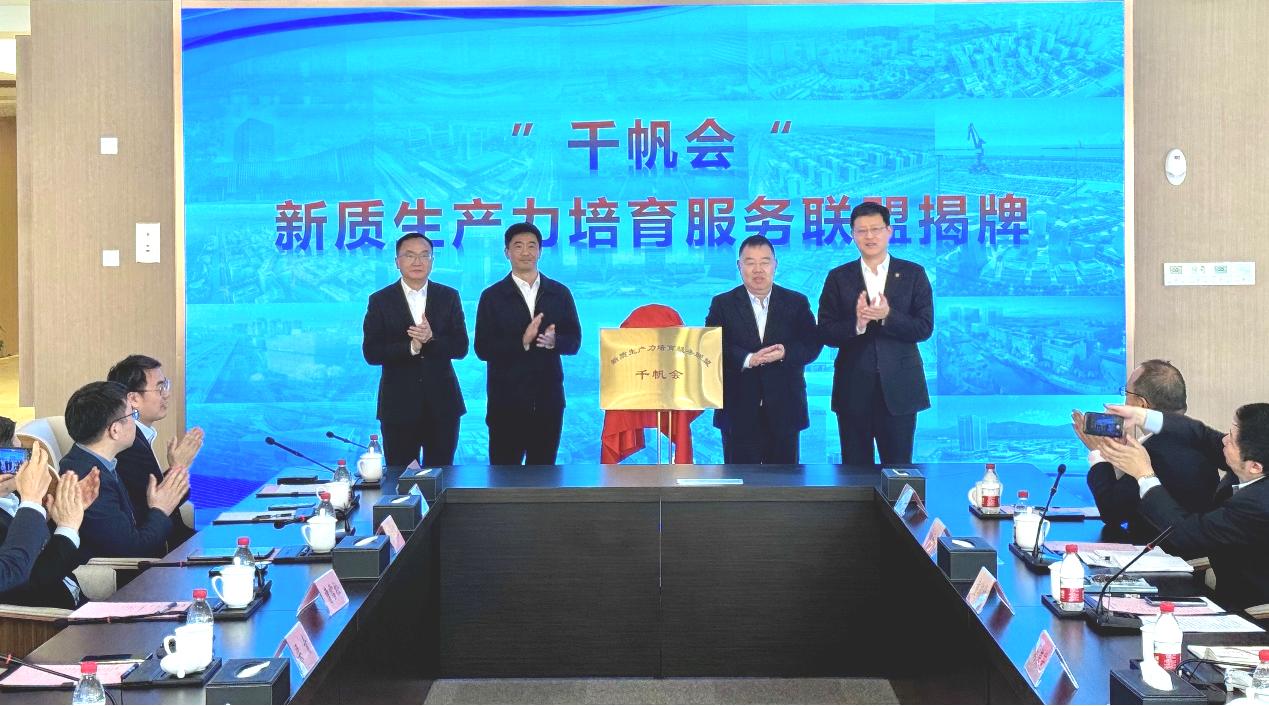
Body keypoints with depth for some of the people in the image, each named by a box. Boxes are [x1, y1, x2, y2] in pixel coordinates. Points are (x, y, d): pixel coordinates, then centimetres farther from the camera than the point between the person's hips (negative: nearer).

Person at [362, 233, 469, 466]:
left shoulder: (449, 297, 6)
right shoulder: (380, 301, 1)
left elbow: (461, 347, 0)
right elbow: (371, 353, -6)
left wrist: (431, 340, -19)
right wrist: (411, 347, -20)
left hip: (442, 404, 2)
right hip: (399, 405, -1)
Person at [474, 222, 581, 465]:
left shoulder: (560, 293, 10)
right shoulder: (493, 296, 3)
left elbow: (574, 341, 8)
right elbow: (482, 349, -4)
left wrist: (554, 340, -14)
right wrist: (522, 342, -18)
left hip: (548, 398, 2)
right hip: (507, 400, -2)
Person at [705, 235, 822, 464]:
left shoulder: (797, 303, 9)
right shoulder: (722, 304, 6)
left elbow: (812, 344, 0)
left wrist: (785, 353, -20)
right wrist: (748, 359, -21)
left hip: (784, 410, 1)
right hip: (739, 409, -1)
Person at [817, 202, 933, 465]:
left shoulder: (913, 274, 4)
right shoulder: (838, 277, 6)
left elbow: (924, 328, -3)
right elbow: (826, 333, 0)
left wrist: (888, 316, -19)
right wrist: (856, 323, -19)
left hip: (898, 388, -1)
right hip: (853, 390, 1)